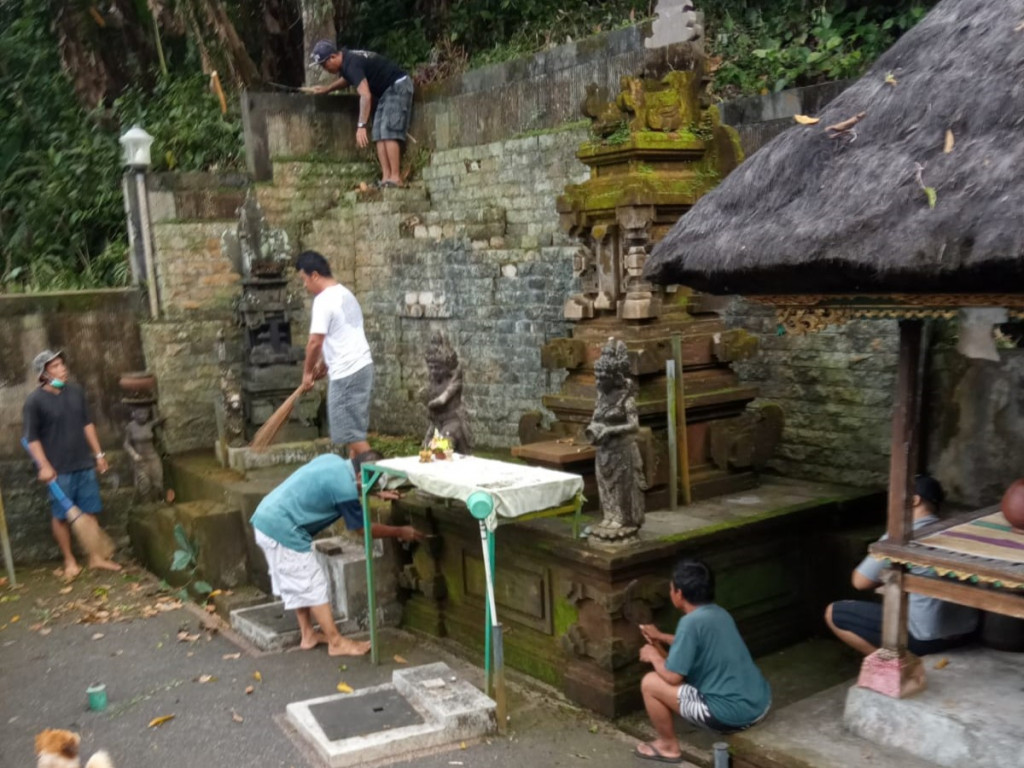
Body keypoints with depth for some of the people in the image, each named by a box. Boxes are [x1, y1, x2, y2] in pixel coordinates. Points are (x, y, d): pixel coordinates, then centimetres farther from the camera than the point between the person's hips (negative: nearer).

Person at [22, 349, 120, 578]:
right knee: (61, 515, 6)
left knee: (90, 511, 9)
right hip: (59, 469, -5)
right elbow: (32, 438, -10)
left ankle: (95, 557, 18)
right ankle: (69, 560, 19)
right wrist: (44, 466, -17)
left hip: (84, 464, 5)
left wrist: (98, 453, 12)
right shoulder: (35, 401, -11)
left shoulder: (76, 391, 5)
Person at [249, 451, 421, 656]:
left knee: (295, 583, 19)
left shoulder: (334, 461, 6)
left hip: (268, 519, 10)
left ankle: (308, 635, 28)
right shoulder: (344, 488, -19)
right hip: (283, 529, -10)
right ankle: (337, 642, 6)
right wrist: (400, 532, 6)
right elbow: (364, 528, -4)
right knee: (312, 585, -2)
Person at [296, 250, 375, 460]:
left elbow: (315, 342, -17)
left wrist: (307, 372, -3)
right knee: (354, 428, 15)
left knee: (352, 432, -4)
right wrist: (324, 364, 26)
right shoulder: (345, 294, 16)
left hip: (347, 372, -10)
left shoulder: (324, 300, -14)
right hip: (361, 366, 10)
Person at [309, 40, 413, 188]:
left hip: (398, 86, -10)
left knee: (389, 132, -19)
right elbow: (346, 79, 31)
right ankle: (386, 177, -7)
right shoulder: (346, 61, 5)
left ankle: (395, 178, -22)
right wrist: (327, 89, 21)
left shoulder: (352, 64, -25)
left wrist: (361, 126, -42)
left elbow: (365, 96, -37)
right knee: (379, 134, 0)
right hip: (386, 90, 10)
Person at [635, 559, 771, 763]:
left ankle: (668, 746, 18)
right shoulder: (719, 613, 8)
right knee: (693, 670, 32)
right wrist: (661, 637, 36)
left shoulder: (691, 622, -17)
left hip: (732, 714, -9)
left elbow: (673, 677, -14)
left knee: (650, 683, 0)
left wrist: (654, 656, 6)